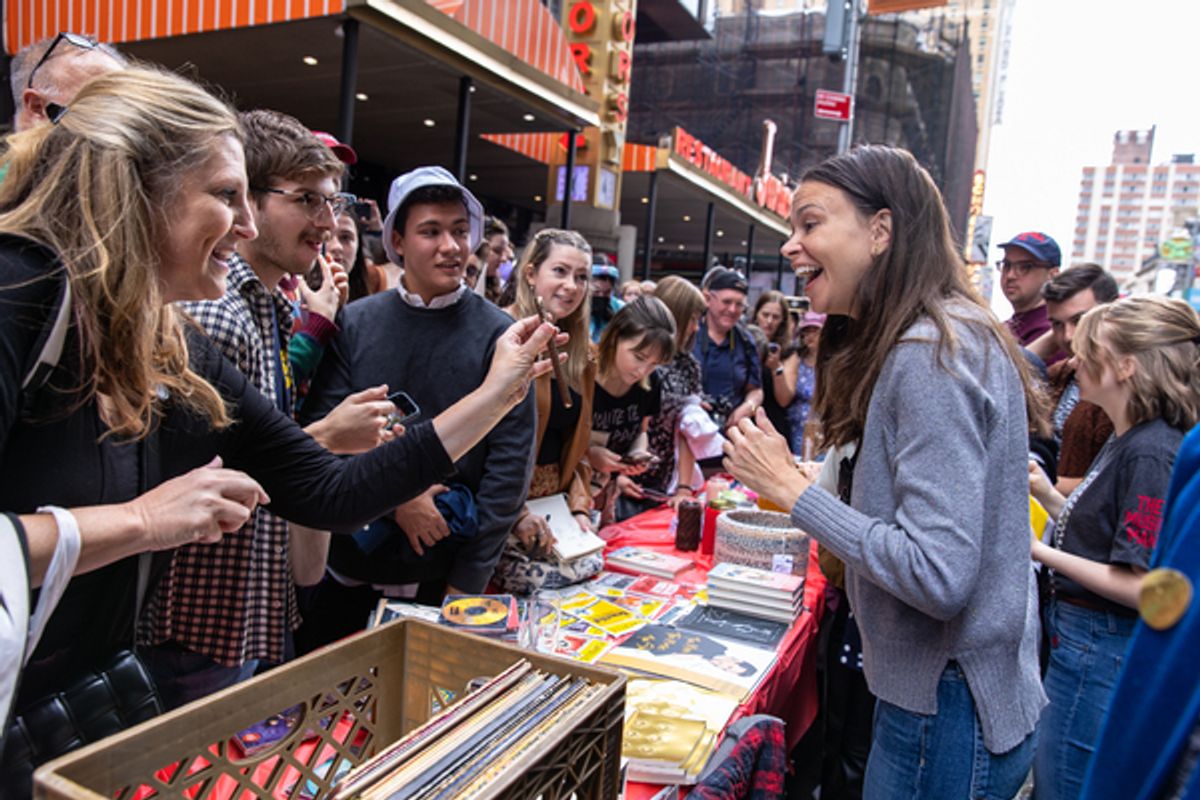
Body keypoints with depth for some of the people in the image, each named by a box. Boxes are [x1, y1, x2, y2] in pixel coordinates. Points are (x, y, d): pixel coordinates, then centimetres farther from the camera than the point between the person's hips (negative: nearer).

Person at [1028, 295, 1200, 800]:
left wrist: (1043, 552, -21)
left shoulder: (1150, 454, -21)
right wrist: (1048, 497, 3)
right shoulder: (1126, 441, 9)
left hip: (1099, 656, -9)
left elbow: (1141, 585, -23)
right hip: (1086, 644, 9)